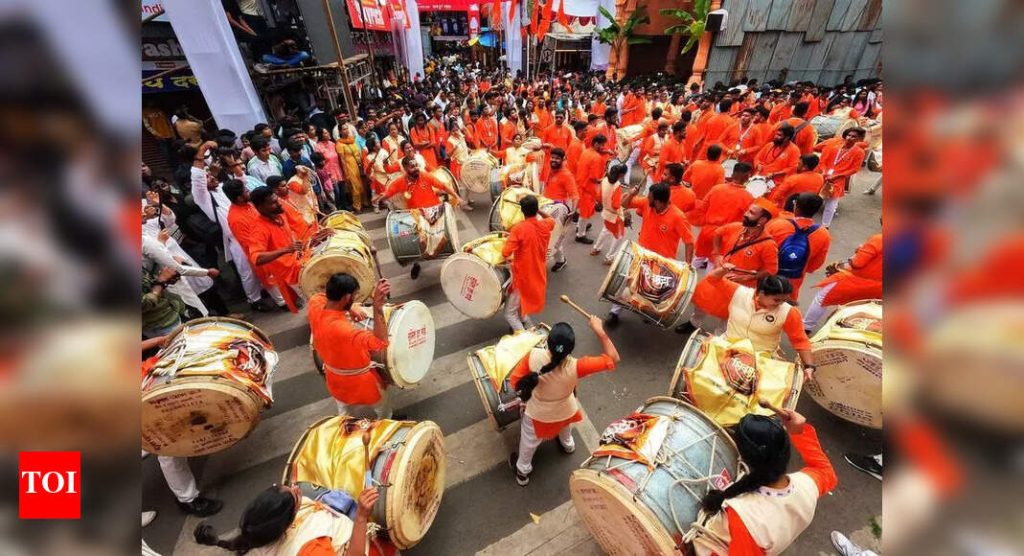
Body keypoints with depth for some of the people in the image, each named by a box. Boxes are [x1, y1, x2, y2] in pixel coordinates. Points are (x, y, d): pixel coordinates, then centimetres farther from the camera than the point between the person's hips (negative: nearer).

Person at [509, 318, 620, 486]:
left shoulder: (534, 357, -37)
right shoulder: (575, 367, -38)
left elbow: (514, 382, -23)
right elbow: (613, 359, -28)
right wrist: (599, 330, -27)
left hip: (538, 414, -1)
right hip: (565, 412, 1)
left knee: (529, 442, 31)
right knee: (565, 427, 39)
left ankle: (522, 471, 58)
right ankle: (568, 445, 72)